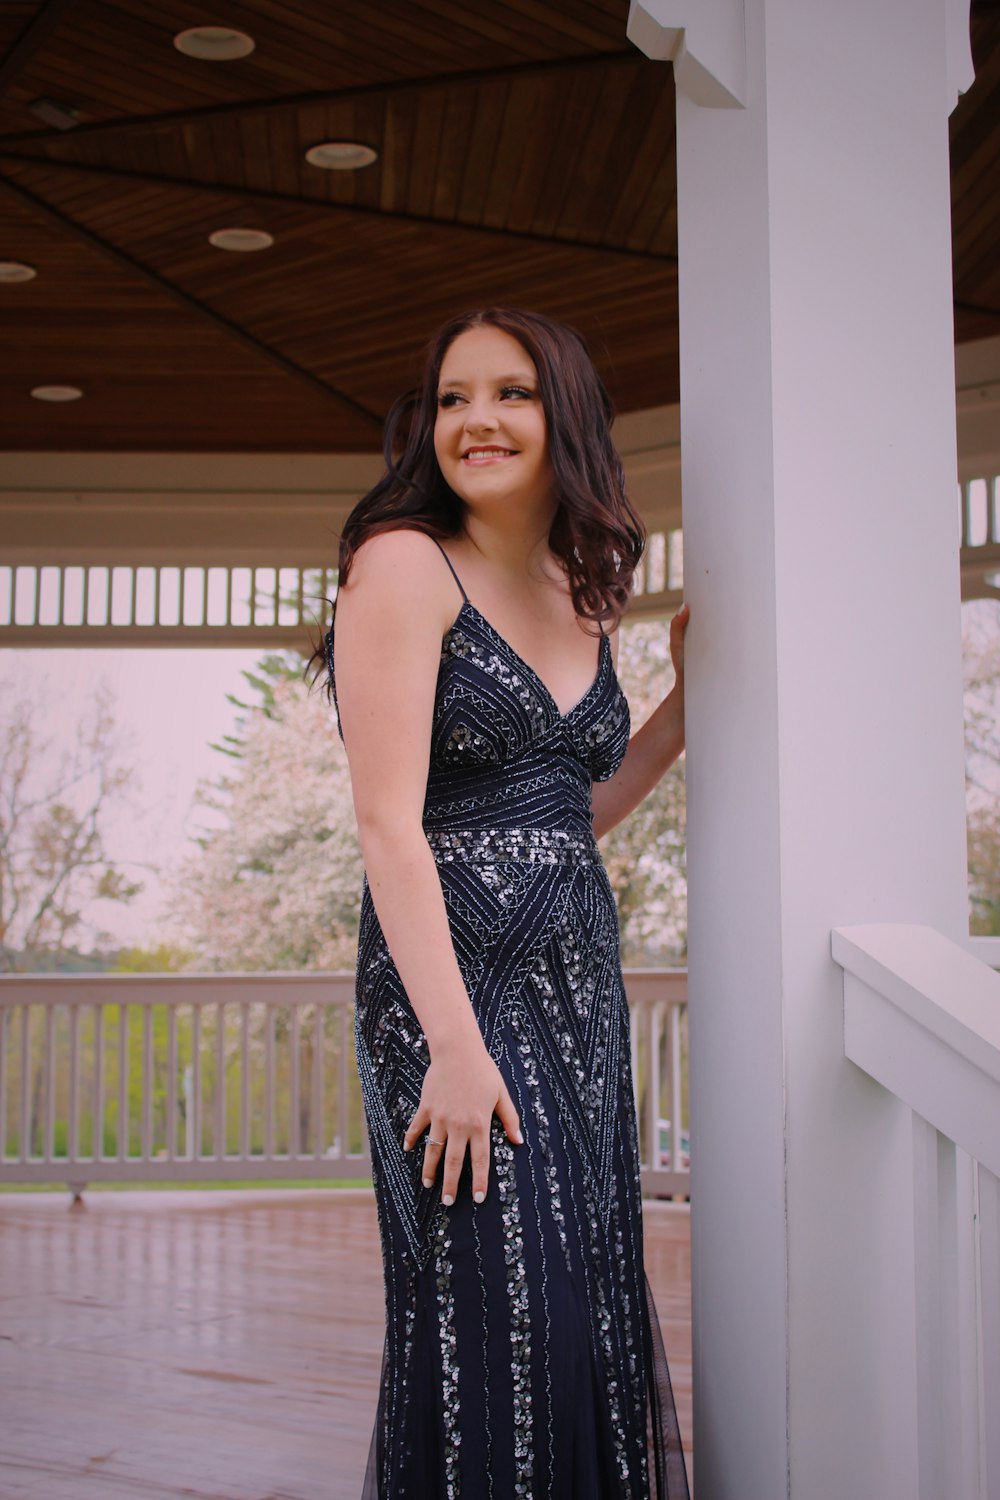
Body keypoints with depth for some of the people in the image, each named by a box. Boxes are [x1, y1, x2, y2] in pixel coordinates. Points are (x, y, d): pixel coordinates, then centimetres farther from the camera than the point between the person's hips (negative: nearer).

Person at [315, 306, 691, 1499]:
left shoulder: (582, 594, 12)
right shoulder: (406, 564, -9)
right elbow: (390, 823, -16)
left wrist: (689, 697, 10)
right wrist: (456, 1044, -21)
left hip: (578, 977, 7)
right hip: (453, 976, -7)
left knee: (587, 1302, 11)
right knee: (497, 1321, -5)